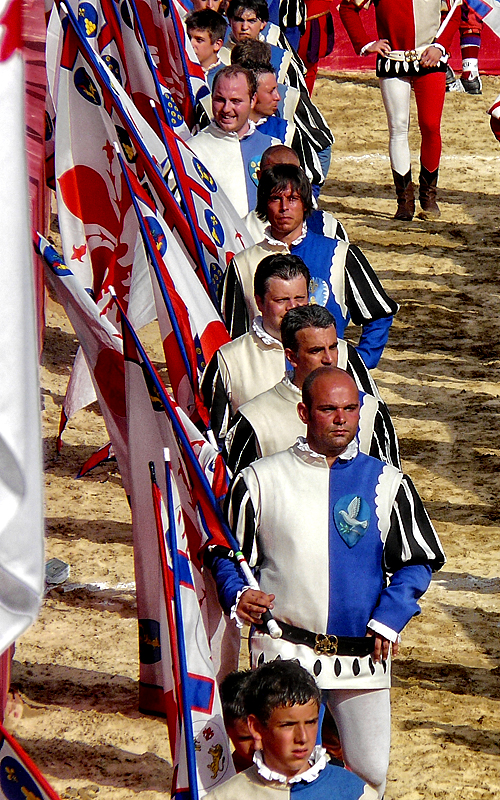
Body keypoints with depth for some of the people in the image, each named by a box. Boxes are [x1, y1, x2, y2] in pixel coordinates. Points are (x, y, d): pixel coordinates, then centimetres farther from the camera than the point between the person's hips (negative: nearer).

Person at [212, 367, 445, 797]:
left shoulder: (387, 482, 8)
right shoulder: (260, 479, 4)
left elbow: (419, 562, 8)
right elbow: (228, 555, 9)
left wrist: (389, 616, -7)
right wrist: (237, 596, -12)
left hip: (363, 655, 1)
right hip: (284, 651, -1)